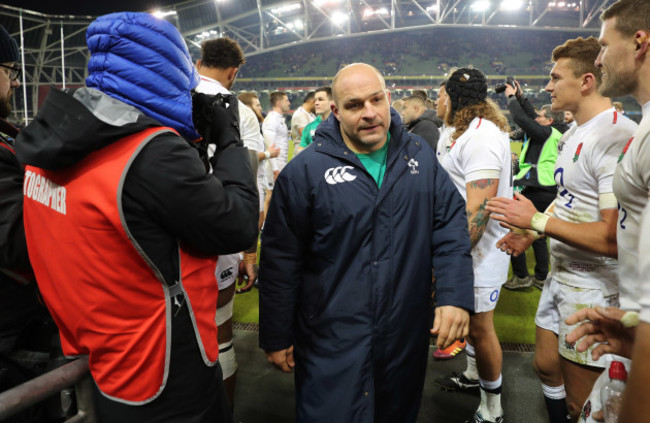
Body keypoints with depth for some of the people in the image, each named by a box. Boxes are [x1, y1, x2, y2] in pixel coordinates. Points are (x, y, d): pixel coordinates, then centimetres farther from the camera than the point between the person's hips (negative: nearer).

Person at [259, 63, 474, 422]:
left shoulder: (419, 156, 1)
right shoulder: (306, 170, -11)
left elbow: (450, 224, -1)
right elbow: (281, 261, -7)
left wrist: (455, 295, -14)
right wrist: (276, 338, -2)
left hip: (408, 336, 4)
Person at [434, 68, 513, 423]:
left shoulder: (481, 136, -21)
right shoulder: (477, 130, 12)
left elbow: (478, 209, -28)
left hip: (479, 250, -10)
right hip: (467, 246, 10)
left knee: (479, 328, 2)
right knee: (471, 319, 23)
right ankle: (474, 375, 44)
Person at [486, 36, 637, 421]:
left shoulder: (617, 137, -24)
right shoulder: (574, 133, 9)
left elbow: (614, 238, -29)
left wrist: (537, 221, -23)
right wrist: (531, 234, 7)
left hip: (593, 289, -9)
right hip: (561, 274, 9)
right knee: (546, 366, 23)